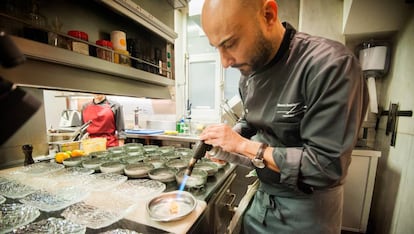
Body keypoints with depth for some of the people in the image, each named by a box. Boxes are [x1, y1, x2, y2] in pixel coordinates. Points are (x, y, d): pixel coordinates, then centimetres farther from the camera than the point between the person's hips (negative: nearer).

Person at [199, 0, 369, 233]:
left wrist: (243, 145, -24)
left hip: (307, 208, -5)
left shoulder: (332, 64, -26)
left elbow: (327, 165, -27)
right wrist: (228, 137, -10)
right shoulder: (249, 72, -4)